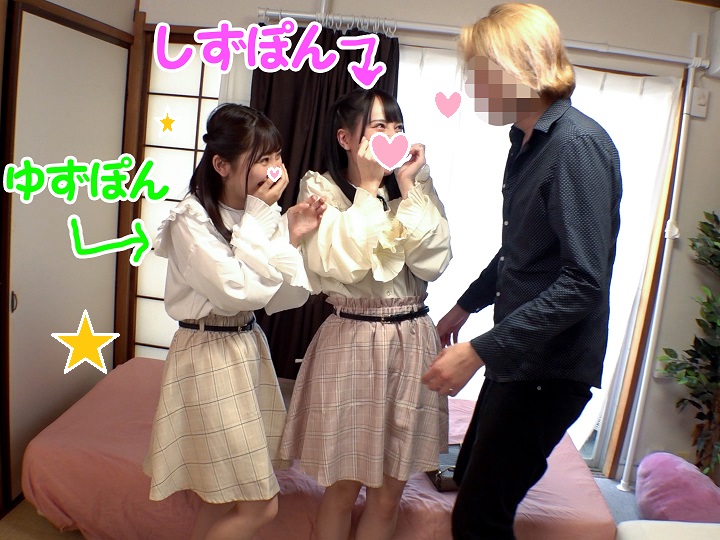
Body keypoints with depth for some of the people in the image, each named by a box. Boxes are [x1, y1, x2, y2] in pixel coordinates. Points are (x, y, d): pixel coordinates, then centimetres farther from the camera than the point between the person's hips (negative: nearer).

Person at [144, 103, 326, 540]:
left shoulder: (258, 217, 5)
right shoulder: (191, 221, -16)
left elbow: (286, 296, 3)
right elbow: (236, 290, -25)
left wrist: (291, 236, -11)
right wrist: (261, 216, -18)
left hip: (250, 348, 7)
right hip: (210, 357, -7)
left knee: (226, 497, 17)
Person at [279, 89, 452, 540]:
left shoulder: (417, 185, 5)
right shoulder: (321, 188, -4)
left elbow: (432, 263, -8)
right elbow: (342, 265, -20)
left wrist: (408, 186, -10)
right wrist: (369, 187, -15)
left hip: (413, 341, 4)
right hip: (352, 342, -3)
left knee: (389, 491, 15)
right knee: (344, 488, 11)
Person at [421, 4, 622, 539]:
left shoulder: (577, 145, -19)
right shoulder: (528, 141, 9)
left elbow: (584, 281, -25)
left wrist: (480, 351, -25)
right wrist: (466, 306, 23)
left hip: (552, 366, -9)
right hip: (518, 354, 9)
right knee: (470, 474, 22)